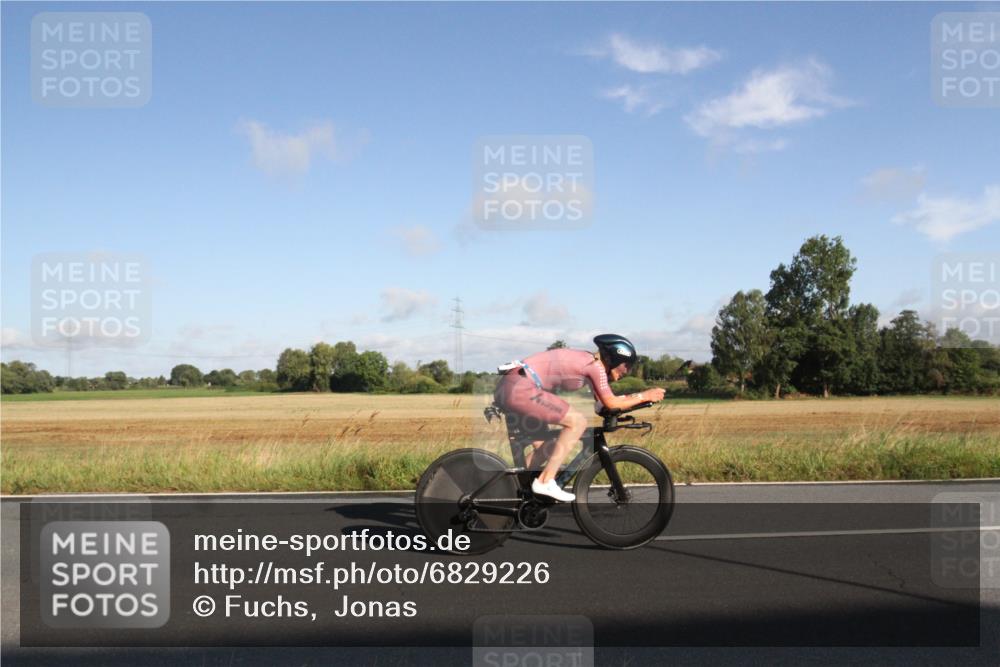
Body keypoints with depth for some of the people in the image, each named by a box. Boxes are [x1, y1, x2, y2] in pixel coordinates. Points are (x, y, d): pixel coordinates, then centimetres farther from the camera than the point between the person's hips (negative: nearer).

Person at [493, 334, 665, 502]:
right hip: (520, 388, -10)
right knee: (577, 421, -10)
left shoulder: (587, 360, 19)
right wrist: (644, 396, 7)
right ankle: (545, 482, -9)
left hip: (507, 387, 10)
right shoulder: (596, 365, -7)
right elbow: (611, 403, -3)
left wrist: (635, 397, 22)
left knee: (546, 448, 17)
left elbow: (602, 401, 25)